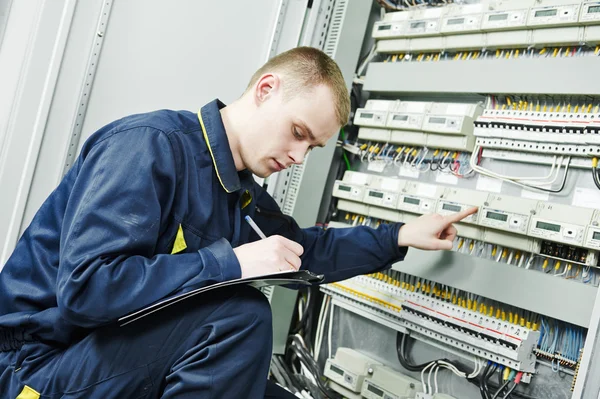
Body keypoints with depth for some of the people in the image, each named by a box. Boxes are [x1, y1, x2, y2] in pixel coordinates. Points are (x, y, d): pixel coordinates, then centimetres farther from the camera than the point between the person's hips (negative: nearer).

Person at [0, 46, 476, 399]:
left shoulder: (243, 192, 4)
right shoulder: (152, 144, -22)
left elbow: (304, 250, 20)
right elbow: (83, 288, -30)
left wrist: (401, 236, 14)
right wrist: (228, 263, -29)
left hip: (131, 354, 8)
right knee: (240, 313, -27)